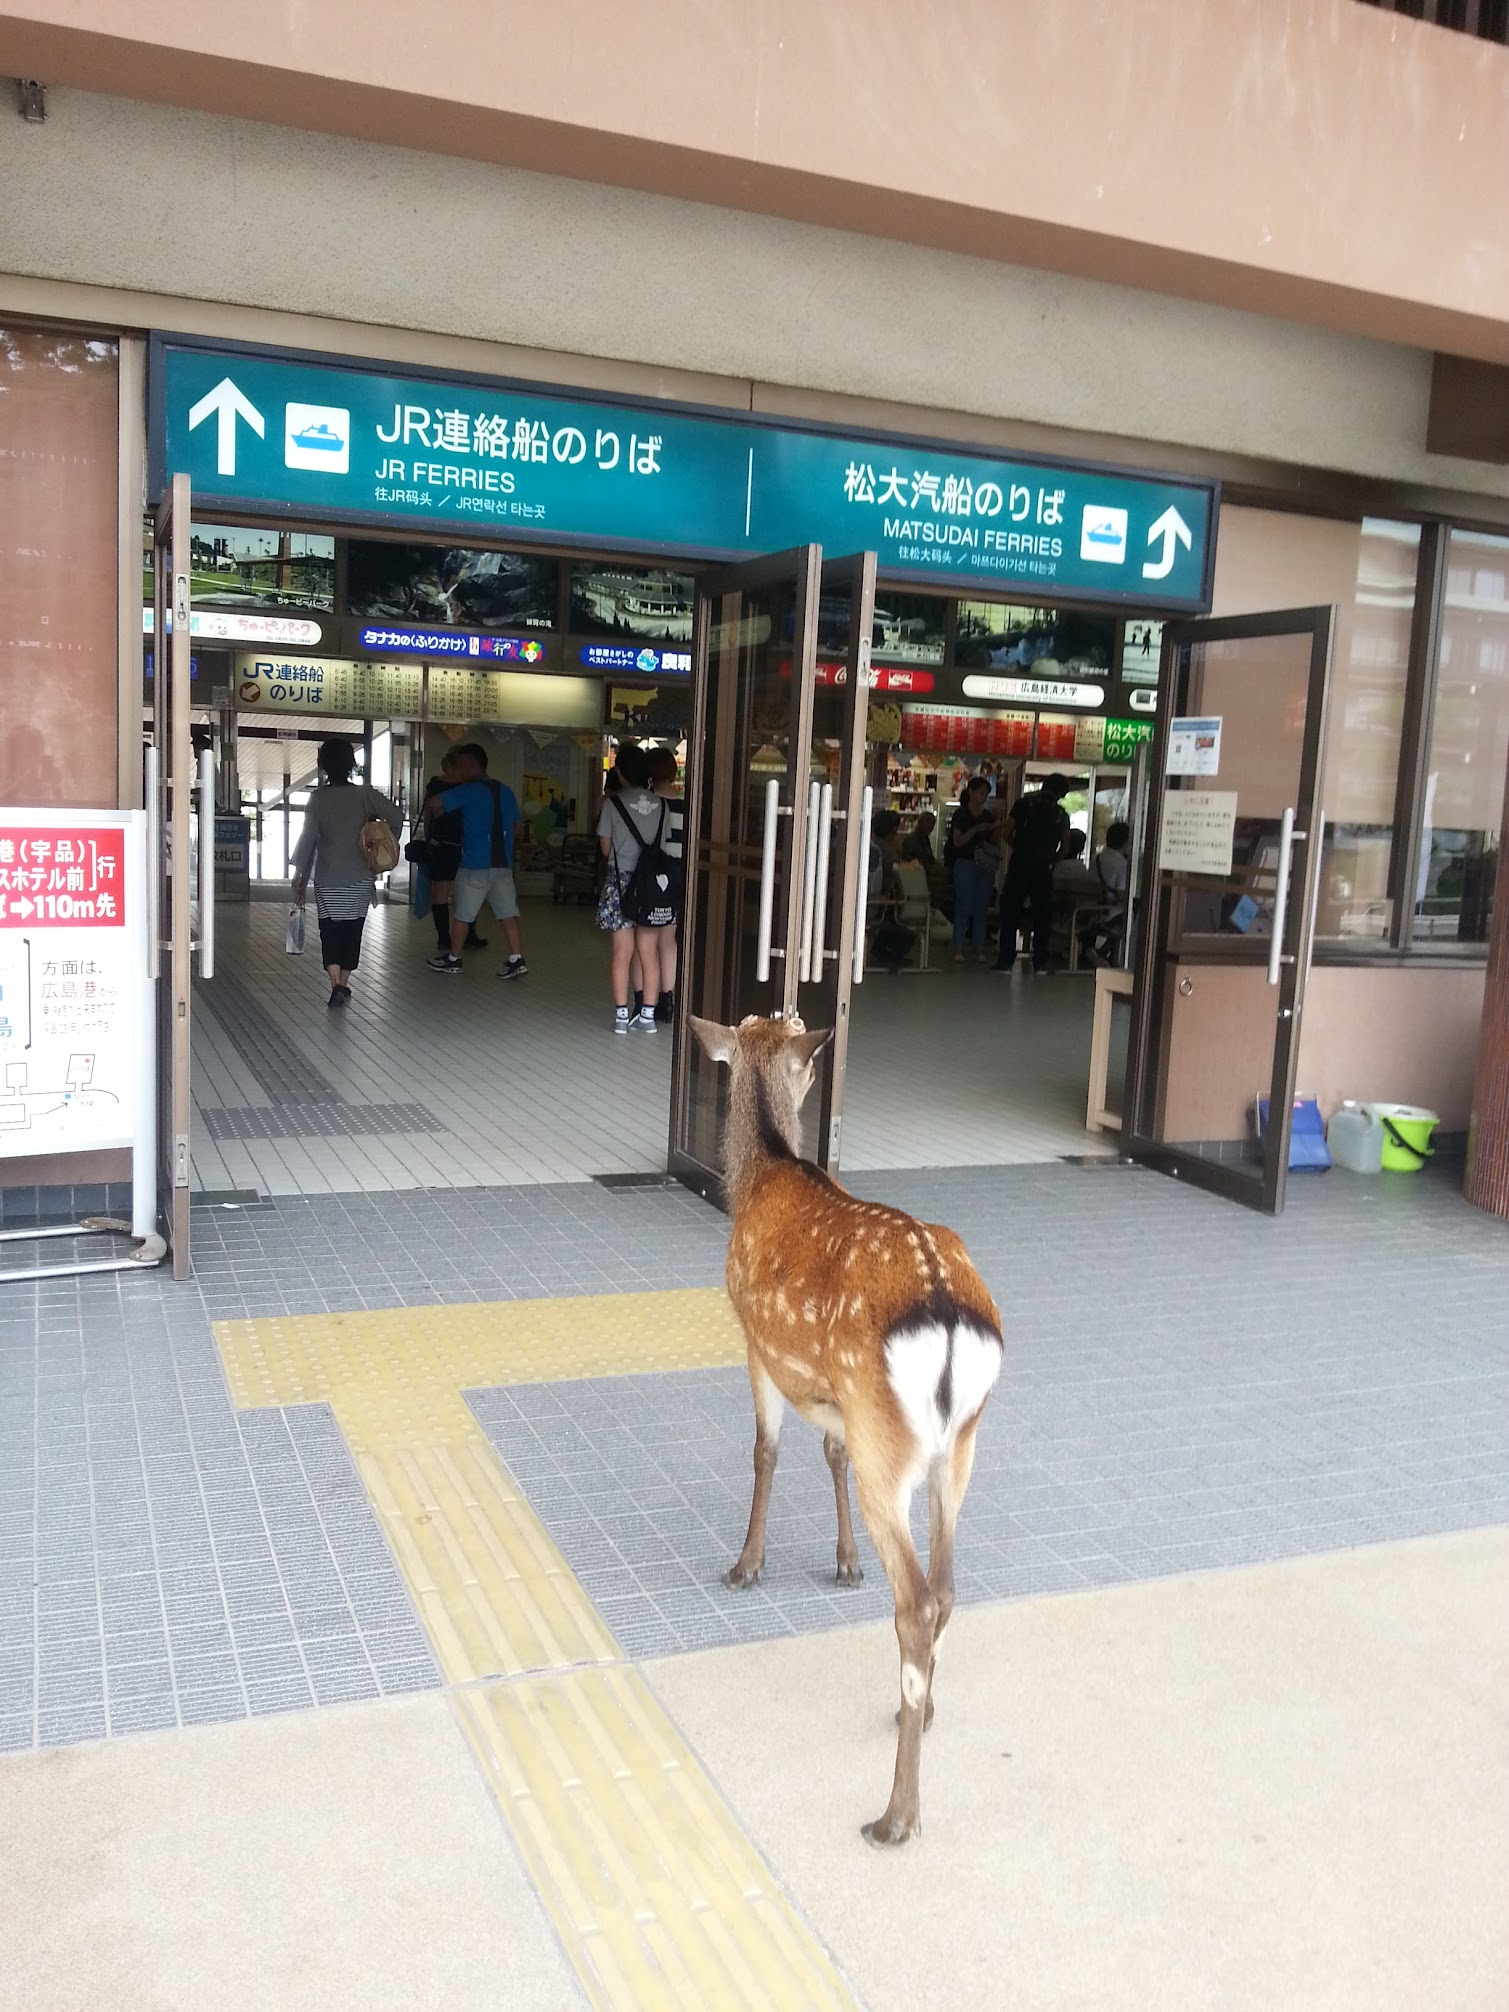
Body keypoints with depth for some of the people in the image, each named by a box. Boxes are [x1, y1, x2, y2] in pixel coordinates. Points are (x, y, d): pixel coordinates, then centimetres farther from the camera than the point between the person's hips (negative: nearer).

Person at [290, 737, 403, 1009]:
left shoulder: (319, 798, -4)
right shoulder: (364, 794, -2)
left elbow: (307, 837, -4)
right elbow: (396, 816, -13)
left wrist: (300, 874, 4)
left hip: (329, 880, -1)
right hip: (361, 877, 1)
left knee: (330, 930, 0)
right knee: (352, 930, 13)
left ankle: (336, 985, -19)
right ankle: (343, 985, 19)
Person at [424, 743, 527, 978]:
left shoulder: (469, 791, -9)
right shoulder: (506, 791, 10)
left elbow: (433, 803, -14)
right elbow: (515, 824, 16)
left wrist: (428, 816, 7)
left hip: (475, 864, -6)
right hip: (503, 863, 6)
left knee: (461, 913, 8)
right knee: (507, 912, 4)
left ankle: (453, 959, 18)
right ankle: (517, 960, -4)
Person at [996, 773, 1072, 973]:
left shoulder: (1024, 802, 4)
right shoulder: (1061, 814, 5)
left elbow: (1008, 833, 1)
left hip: (1020, 865, -1)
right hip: (1044, 868, 1)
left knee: (1010, 912, 3)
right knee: (1042, 915, 11)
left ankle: (1006, 961, -2)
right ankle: (1040, 962, 12)